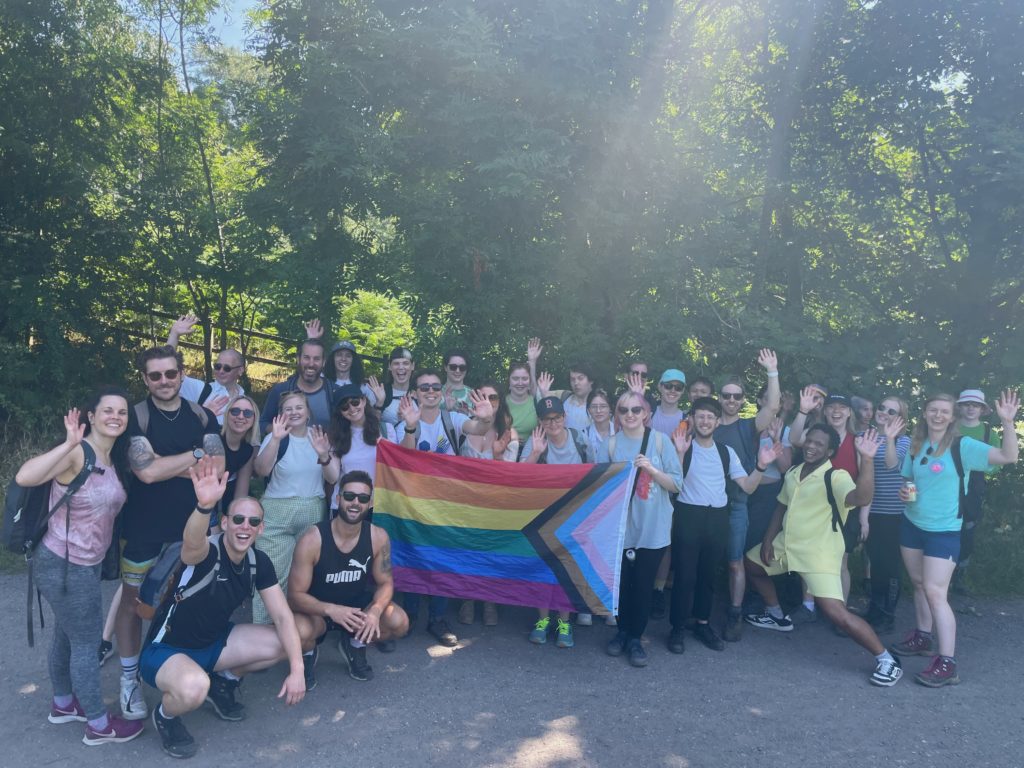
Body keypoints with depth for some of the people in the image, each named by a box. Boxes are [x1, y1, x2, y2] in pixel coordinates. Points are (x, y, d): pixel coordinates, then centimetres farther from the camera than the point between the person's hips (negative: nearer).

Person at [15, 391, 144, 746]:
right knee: (87, 642, 4)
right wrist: (69, 444, -41)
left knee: (67, 636, 25)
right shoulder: (76, 454, -21)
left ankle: (63, 704, 44)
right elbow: (24, 477, -37)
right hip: (62, 566, -8)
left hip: (85, 564, 8)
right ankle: (99, 725, 19)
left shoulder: (115, 459, 5)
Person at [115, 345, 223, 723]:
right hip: (144, 526, -3)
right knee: (134, 601, 8)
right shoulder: (135, 416, -10)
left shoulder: (202, 416, 0)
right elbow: (146, 471, -23)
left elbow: (217, 466, -11)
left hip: (192, 523, 3)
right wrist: (195, 454, -15)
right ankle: (129, 680, 25)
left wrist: (165, 465, -18)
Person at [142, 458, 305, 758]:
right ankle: (165, 716, 0)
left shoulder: (259, 562, -8)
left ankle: (223, 683, 18)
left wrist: (297, 669, -19)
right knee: (193, 688, -38)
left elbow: (282, 617, -8)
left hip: (212, 642, 6)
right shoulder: (207, 552, -27)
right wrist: (205, 506, -76)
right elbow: (192, 544, -54)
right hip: (165, 650, -6)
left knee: (283, 645, -7)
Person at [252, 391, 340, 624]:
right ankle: (264, 628, 5)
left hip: (313, 513, 3)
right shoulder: (275, 437, -2)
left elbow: (333, 478, -1)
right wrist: (276, 439, -34)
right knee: (271, 573, -7)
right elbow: (261, 470, -20)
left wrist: (323, 455, -20)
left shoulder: (321, 437, 6)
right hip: (277, 514, -3)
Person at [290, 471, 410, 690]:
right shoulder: (312, 540, -26)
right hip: (317, 609, -3)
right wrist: (331, 610, -40)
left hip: (357, 604, 3)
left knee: (399, 622, -22)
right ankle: (308, 654, 5)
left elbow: (385, 583, -7)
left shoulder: (378, 537, -17)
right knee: (300, 632, -37)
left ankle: (354, 646, 11)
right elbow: (295, 595, -22)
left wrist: (376, 610, -30)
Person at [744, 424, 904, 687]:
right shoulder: (793, 473, 6)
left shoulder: (836, 477, -18)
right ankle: (777, 616, 45)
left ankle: (886, 660, 0)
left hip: (819, 553, -8)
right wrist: (768, 539, 11)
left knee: (837, 614, -19)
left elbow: (861, 498, -39)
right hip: (785, 545, 8)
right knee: (750, 564, 25)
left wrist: (867, 460, -48)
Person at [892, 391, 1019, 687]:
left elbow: (1008, 457, -23)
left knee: (935, 592, -11)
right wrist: (904, 492, -4)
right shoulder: (916, 446, 4)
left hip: (944, 530, -6)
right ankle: (923, 638, 33)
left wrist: (1008, 423, -35)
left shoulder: (962, 446, -12)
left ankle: (947, 663, -7)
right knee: (919, 584, 16)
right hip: (912, 524, 6)